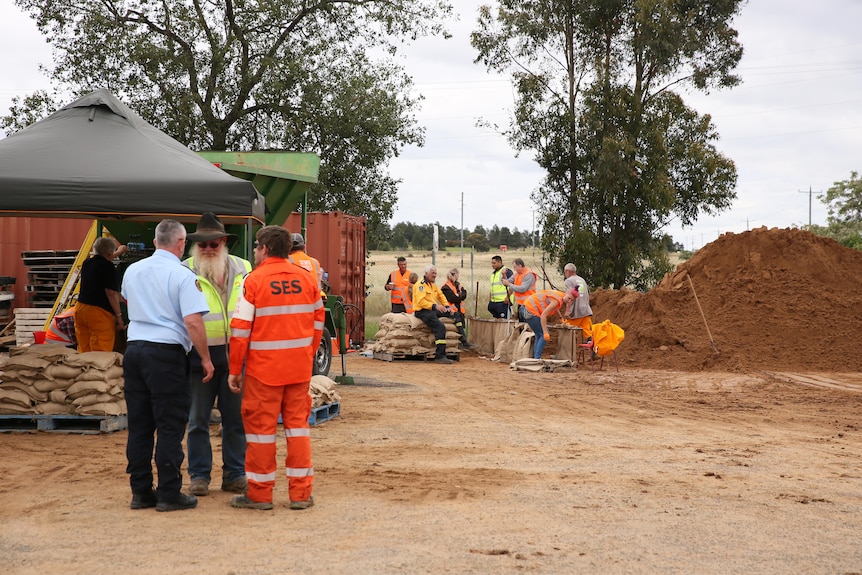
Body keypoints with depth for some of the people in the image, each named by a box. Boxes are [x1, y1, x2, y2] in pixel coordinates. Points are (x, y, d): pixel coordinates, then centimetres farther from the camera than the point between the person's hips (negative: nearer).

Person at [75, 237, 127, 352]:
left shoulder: (87, 263, 14)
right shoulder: (108, 267, -10)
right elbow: (111, 293, -15)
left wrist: (118, 252, 54)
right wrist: (119, 315, -10)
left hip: (80, 308, 8)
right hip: (99, 313, -8)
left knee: (83, 351, 10)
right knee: (101, 355, -8)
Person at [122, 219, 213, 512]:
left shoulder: (132, 271, 11)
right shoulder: (183, 276, -9)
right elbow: (193, 322, -17)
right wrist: (206, 358, -7)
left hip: (134, 348, 6)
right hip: (166, 352, -6)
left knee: (139, 424, 11)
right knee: (170, 426, 1)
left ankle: (141, 491, 17)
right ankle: (169, 493, 4)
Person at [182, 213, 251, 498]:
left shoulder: (242, 270, 8)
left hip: (235, 355, 2)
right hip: (199, 357, -2)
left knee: (235, 419, 9)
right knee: (197, 420, 5)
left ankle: (234, 474, 20)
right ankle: (199, 476, 16)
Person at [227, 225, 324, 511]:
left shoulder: (254, 280, -9)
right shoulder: (306, 278, 4)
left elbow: (240, 330, -10)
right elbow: (318, 322, 8)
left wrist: (234, 370, -3)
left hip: (264, 367, -4)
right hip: (300, 368, 4)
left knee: (261, 427, 5)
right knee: (297, 424, 10)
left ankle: (260, 494, 13)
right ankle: (301, 493, 12)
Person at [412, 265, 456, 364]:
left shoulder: (433, 285, 19)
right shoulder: (420, 285, -11)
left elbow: (441, 296, 24)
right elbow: (421, 301, -21)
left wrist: (447, 307, 7)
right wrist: (435, 306, -29)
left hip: (433, 310, 9)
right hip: (422, 311, -9)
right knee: (440, 327, -27)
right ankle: (439, 356, -29)